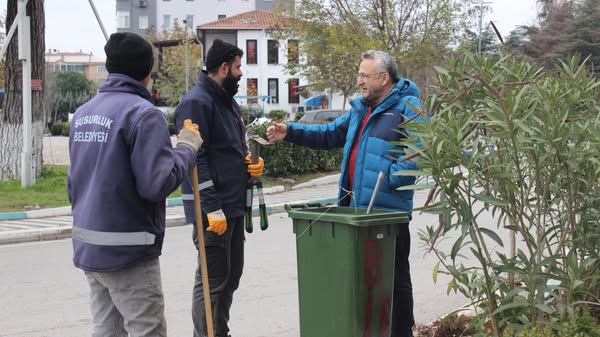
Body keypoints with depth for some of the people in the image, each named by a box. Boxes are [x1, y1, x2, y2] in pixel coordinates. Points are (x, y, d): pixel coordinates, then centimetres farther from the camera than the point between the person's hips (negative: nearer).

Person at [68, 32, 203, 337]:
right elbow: (157, 183, -22)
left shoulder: (83, 113, 10)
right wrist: (187, 148, -8)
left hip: (87, 249, 8)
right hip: (127, 254, -8)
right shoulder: (143, 113, -15)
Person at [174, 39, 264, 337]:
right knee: (212, 280, -5)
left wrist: (251, 163, 5)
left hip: (234, 205, 10)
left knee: (231, 276, 16)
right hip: (212, 209, -10)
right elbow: (195, 159, -21)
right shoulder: (196, 102, -14)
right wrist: (212, 209, -24)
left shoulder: (227, 100, 16)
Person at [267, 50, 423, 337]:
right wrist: (290, 132, 10)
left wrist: (387, 179, -25)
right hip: (357, 207, 9)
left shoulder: (408, 108, -12)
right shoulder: (361, 108, 17)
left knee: (395, 278, 1)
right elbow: (330, 134, 20)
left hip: (388, 210, -8)